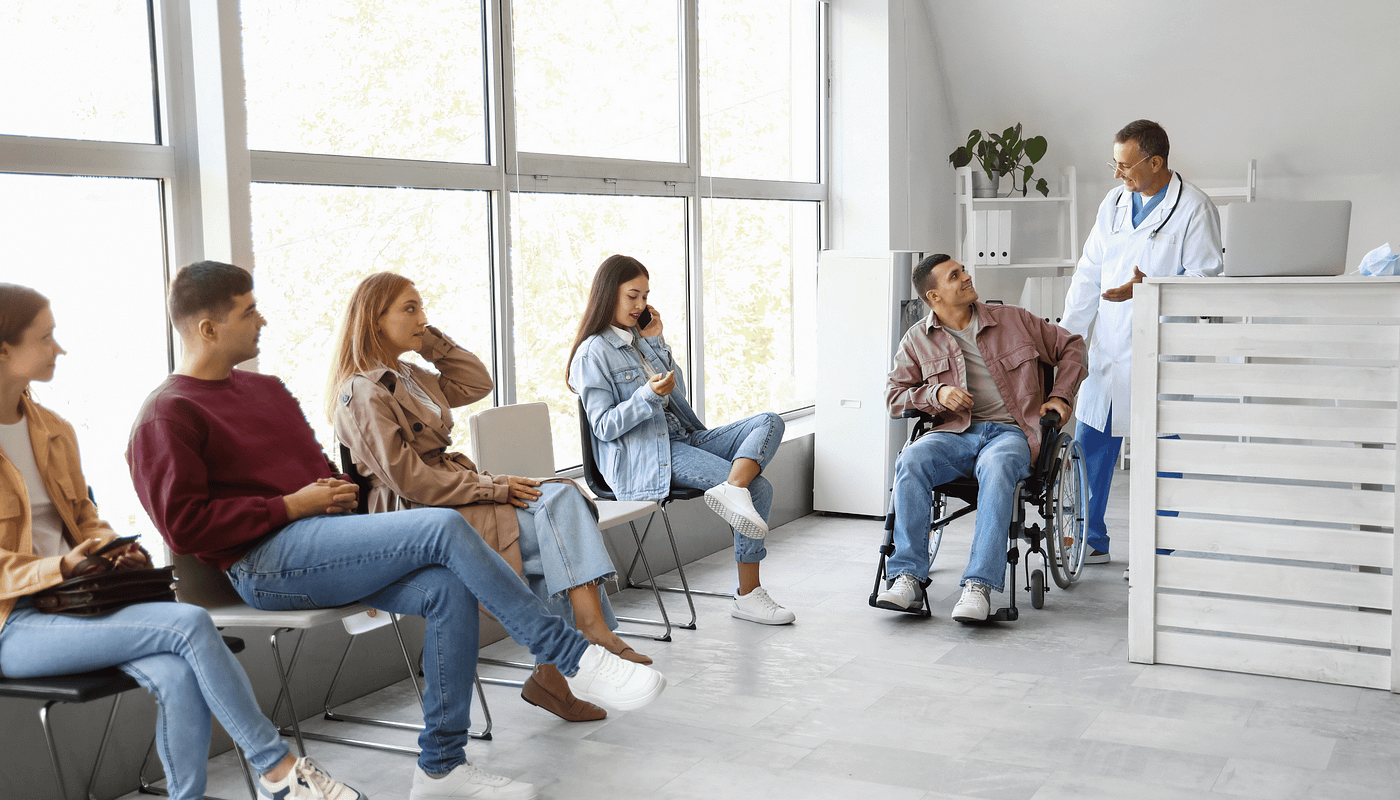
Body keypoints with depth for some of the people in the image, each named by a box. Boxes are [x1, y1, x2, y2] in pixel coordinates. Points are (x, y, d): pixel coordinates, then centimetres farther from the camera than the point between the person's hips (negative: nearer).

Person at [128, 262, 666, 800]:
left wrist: (335, 490, 5)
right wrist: (292, 505, -12)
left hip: (323, 544, 8)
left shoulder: (265, 389, 24)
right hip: (264, 563, -8)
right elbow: (184, 525, -13)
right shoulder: (167, 418, -2)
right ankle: (573, 658, -19)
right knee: (444, 528, -26)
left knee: (449, 589, -21)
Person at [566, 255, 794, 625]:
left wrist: (656, 341, 6)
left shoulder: (641, 337, 19)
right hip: (642, 459, -8)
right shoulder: (593, 353, -5)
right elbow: (604, 427, -11)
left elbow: (677, 393, 15)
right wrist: (649, 395, -24)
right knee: (759, 488, -21)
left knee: (770, 422, -15)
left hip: (681, 438, 8)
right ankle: (748, 595, -18)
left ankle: (732, 489, -37)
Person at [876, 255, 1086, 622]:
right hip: (955, 433, 2)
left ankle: (979, 585, -43)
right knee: (911, 461, -32)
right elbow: (894, 395, 11)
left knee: (996, 467, -39)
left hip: (1011, 431, -1)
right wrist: (937, 394, -6)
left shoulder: (1013, 320, 12)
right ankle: (907, 577, -31)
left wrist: (1061, 396, 8)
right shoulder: (918, 340, 11)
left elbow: (1071, 345, 22)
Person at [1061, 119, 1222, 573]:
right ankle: (1090, 542, 24)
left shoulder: (1194, 208, -7)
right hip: (1109, 347, 6)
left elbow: (1205, 277, -11)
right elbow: (1089, 274, 13)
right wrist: (1068, 331, 7)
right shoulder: (1113, 204, 12)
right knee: (1090, 443, 9)